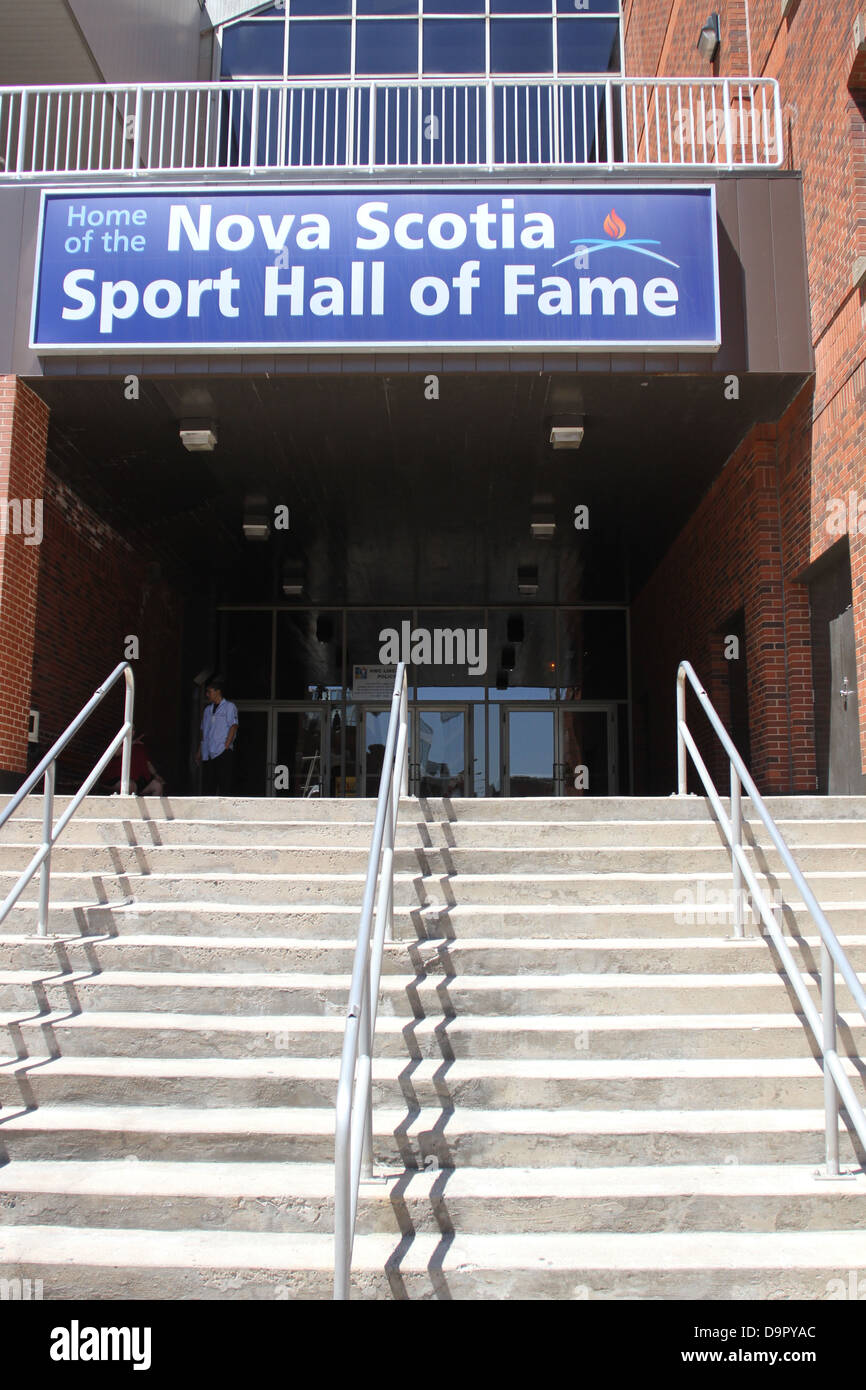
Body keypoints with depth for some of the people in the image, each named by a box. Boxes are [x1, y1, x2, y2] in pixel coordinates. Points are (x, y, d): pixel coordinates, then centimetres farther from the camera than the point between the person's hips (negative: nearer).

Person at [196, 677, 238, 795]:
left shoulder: (229, 707, 1)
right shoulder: (208, 709, 19)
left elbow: (233, 726, -8)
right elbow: (204, 731, 21)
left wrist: (226, 746, -15)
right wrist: (199, 751, 15)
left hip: (223, 753, -6)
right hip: (208, 754, 6)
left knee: (224, 785, -9)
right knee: (207, 784, 4)